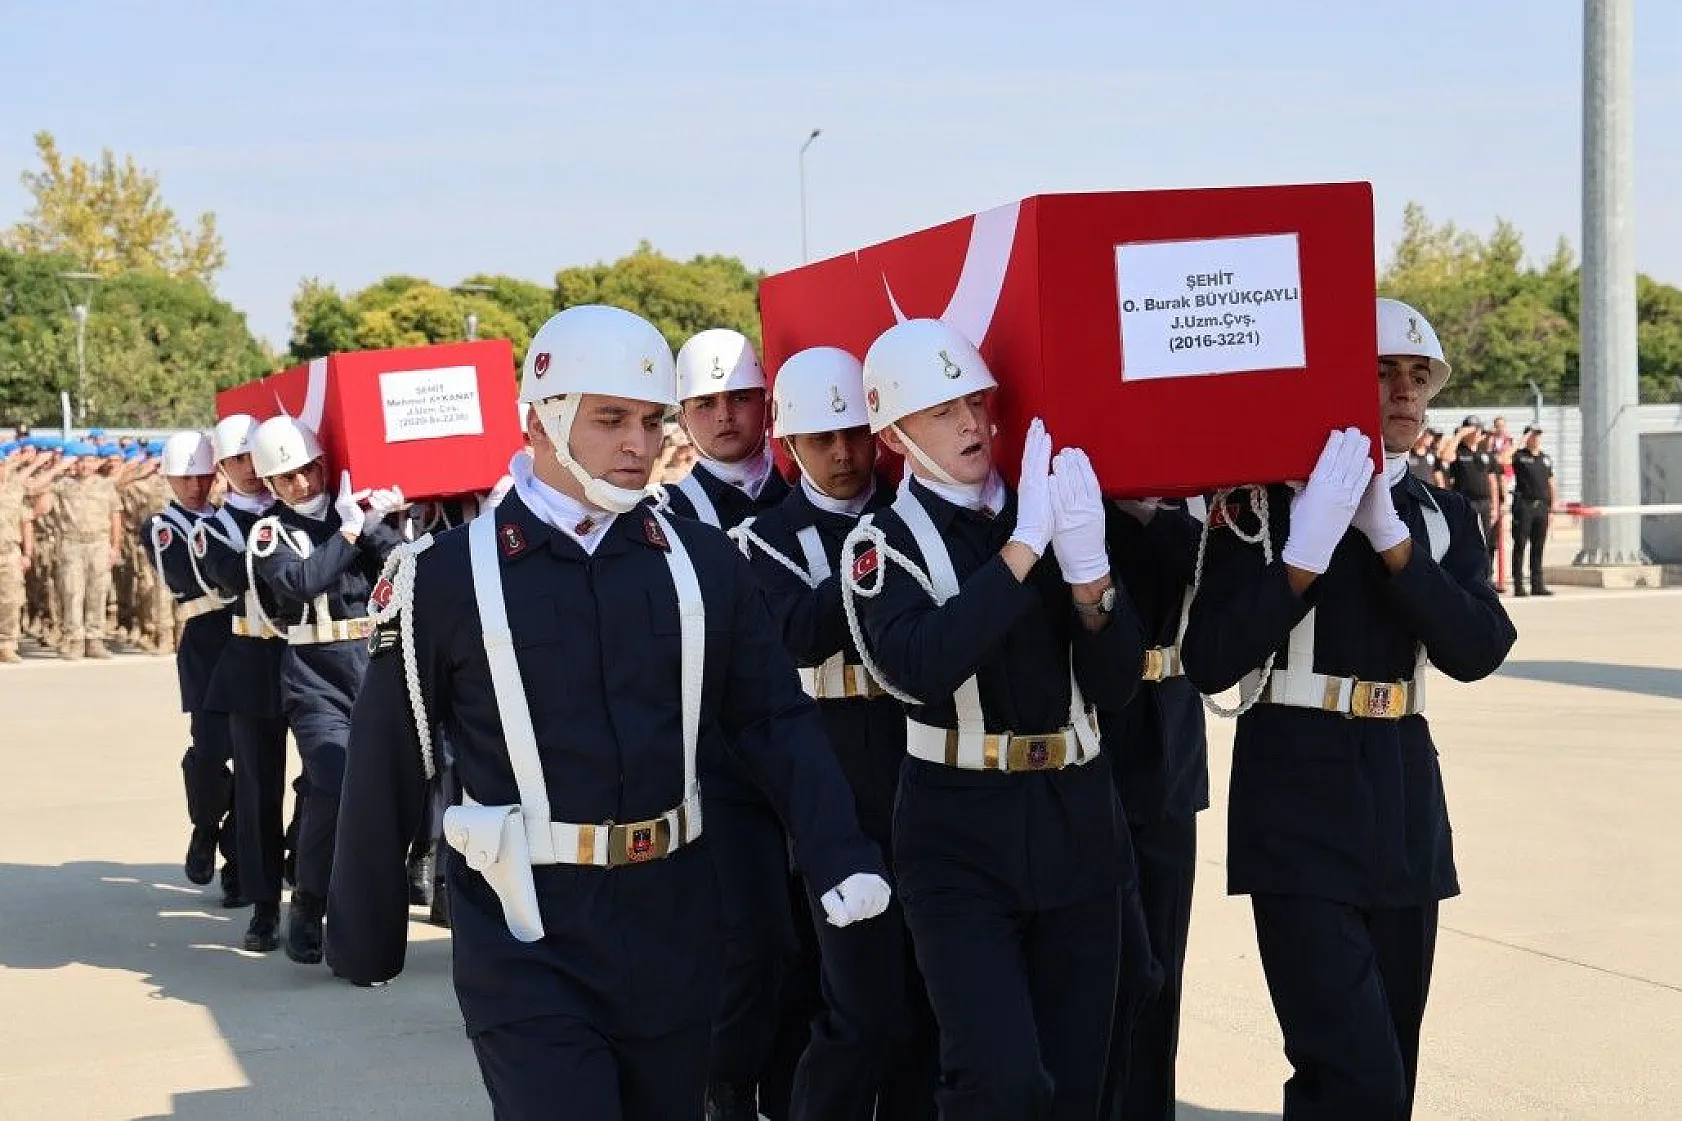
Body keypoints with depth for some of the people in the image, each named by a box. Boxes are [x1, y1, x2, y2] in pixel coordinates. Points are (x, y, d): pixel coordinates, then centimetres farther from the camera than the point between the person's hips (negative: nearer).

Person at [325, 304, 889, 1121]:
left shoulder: (704, 562, 3)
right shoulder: (447, 575, -6)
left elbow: (777, 720, 5)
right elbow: (388, 761, 0)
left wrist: (842, 855, -8)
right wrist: (366, 933, 5)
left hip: (673, 923, 4)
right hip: (528, 940, -4)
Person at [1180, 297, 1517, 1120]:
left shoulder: (1444, 518, 11)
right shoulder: (1266, 502, -3)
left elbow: (1477, 650, -6)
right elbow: (1209, 663, -12)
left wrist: (1390, 536, -16)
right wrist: (1304, 556, -21)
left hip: (1405, 796, 6)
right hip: (1298, 798, -6)